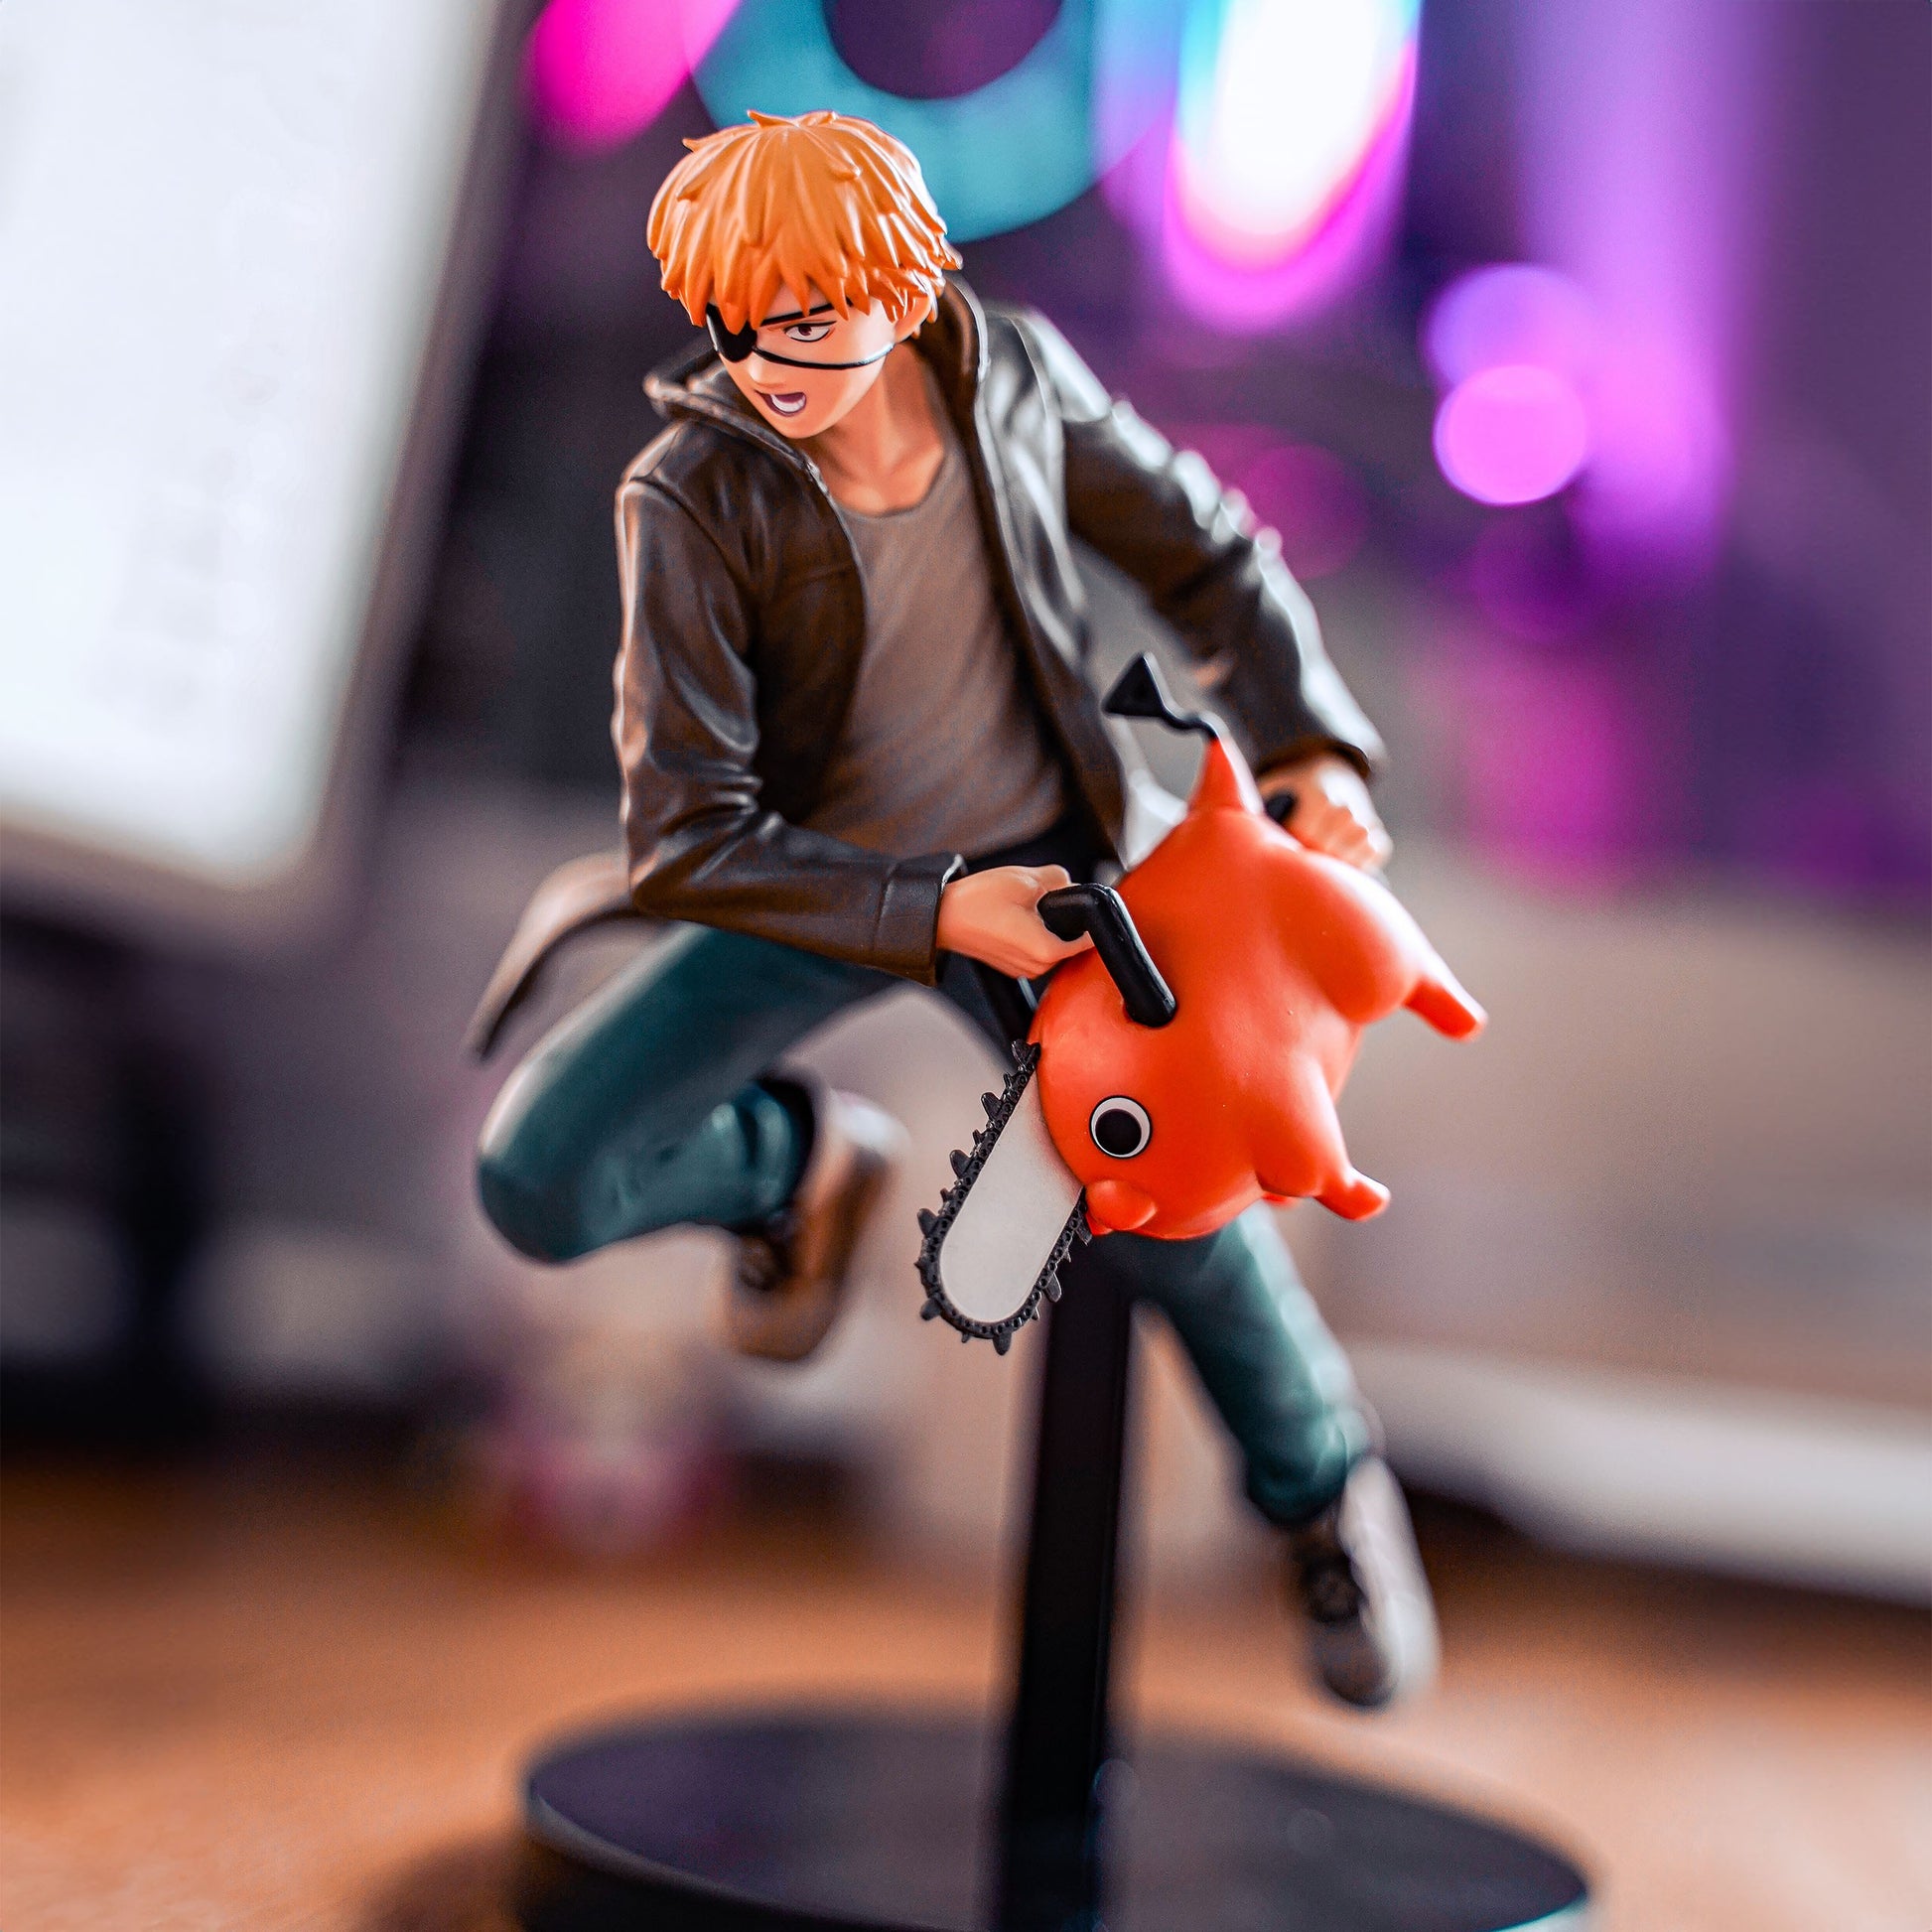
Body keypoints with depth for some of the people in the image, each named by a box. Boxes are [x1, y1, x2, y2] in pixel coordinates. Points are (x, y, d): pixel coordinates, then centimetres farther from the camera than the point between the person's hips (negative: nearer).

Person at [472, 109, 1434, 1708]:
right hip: (811, 887, -1)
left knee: (1173, 1212, -14)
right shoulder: (689, 497, -23)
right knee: (540, 1181, -17)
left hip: (1029, 859, 1)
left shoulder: (1014, 373, -13)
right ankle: (804, 1160, 17)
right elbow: (691, 837, -23)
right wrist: (931, 916, -31)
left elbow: (1208, 556, 1)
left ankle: (1324, 1493, 21)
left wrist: (1311, 747, -13)